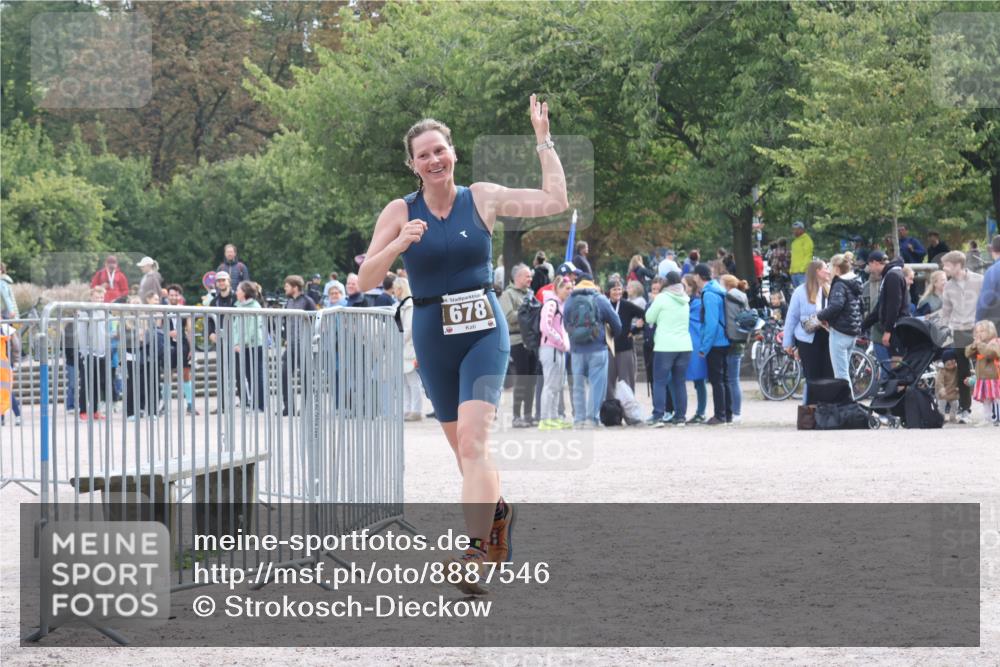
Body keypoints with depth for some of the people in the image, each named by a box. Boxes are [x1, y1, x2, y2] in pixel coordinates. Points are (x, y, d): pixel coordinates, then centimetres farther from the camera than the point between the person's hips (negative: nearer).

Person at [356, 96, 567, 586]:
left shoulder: (483, 199, 1)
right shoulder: (400, 212, 0)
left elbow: (555, 202, 0)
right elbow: (365, 280, -5)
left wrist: (543, 140, 0)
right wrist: (399, 244, -22)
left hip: (484, 332, -2)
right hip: (432, 338, 2)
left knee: (472, 441, -18)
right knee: (463, 448, 12)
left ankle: (476, 551, -22)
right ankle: (497, 513, 41)